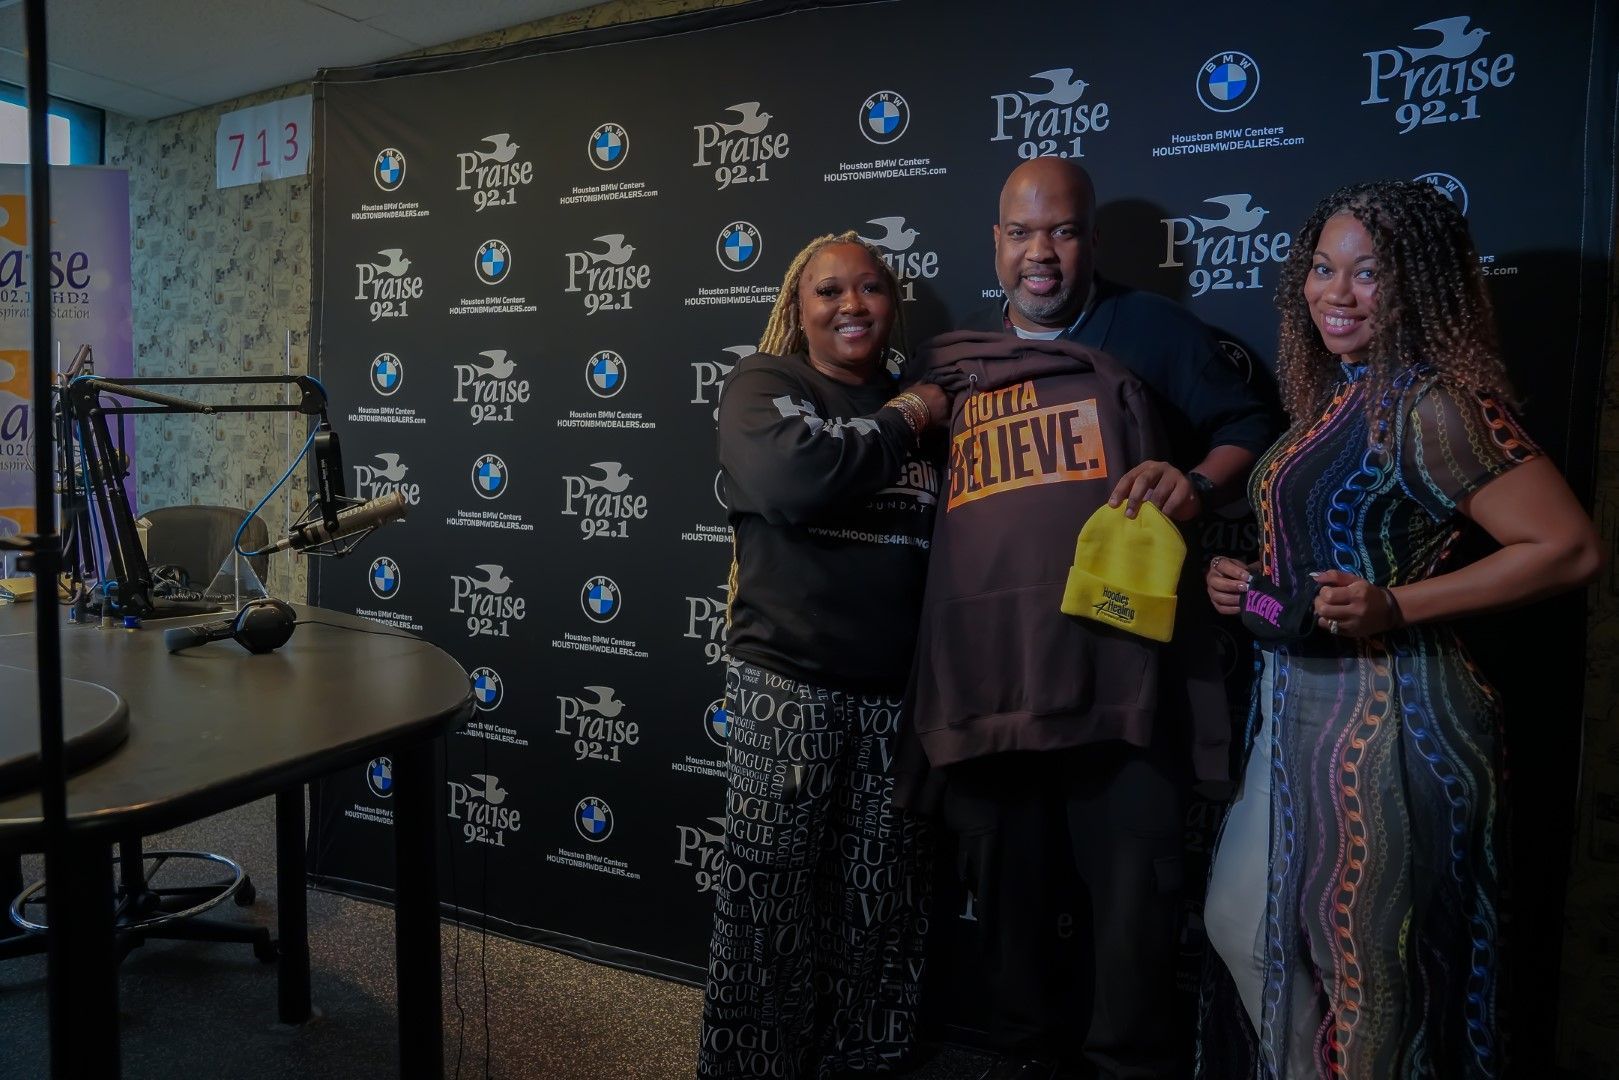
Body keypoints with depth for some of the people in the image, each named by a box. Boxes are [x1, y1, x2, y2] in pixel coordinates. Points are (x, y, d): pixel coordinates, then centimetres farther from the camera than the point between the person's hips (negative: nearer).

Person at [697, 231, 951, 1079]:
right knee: (770, 897, 4)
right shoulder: (763, 385, 0)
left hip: (896, 690, 5)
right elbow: (791, 482, -23)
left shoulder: (918, 408, 14)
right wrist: (898, 424, -11)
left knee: (880, 904, 13)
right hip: (788, 685, -4)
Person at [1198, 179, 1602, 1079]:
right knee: (1238, 923, 18)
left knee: (1366, 955, 6)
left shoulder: (1432, 405, -15)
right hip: (1298, 700, 9)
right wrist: (1241, 581, 4)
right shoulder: (1332, 397, 10)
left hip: (1385, 709, -9)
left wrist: (1396, 608, -22)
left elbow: (1569, 549, -18)